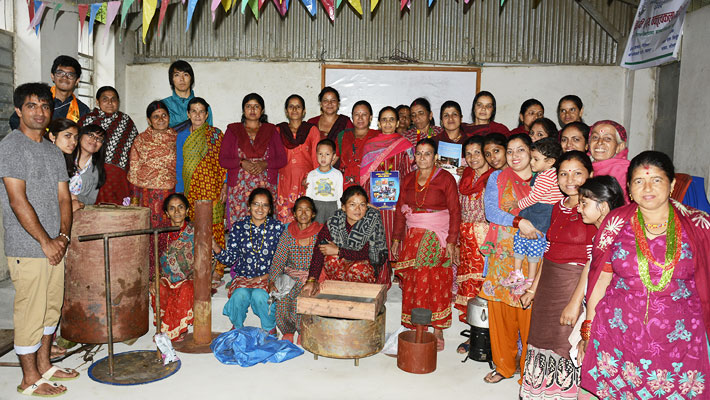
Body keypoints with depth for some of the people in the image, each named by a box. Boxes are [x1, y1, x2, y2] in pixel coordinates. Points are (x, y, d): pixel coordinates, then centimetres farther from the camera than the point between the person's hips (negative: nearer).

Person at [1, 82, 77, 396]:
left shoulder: (54, 152, 14)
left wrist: (63, 236, -3)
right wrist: (46, 241, -13)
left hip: (54, 246, 8)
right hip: (27, 249, -7)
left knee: (52, 308, 16)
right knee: (30, 312, 1)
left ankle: (44, 366, 31)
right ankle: (30, 379, 14)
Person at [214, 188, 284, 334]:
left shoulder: (277, 227, 0)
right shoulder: (239, 226, 5)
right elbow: (230, 258, 4)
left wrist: (266, 276, -12)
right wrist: (216, 247, -14)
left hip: (268, 277, -1)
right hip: (243, 276, 2)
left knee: (259, 295, -32)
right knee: (240, 294, -30)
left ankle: (270, 330, -6)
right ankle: (237, 328, -1)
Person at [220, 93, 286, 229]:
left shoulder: (271, 130, 13)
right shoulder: (233, 130, 12)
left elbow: (282, 159, 6)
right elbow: (223, 160, 5)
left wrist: (264, 164, -11)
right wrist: (242, 163, -12)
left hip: (266, 187, 0)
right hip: (239, 188, 0)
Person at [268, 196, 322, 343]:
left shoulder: (320, 233, -2)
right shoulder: (288, 233, 4)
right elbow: (278, 260, 1)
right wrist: (271, 281, -15)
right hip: (290, 276, 2)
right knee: (282, 297, -25)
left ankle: (304, 330, -3)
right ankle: (287, 331, 0)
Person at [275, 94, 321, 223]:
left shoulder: (312, 130, 10)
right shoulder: (278, 130, 13)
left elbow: (316, 158, 7)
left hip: (306, 181, -1)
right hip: (285, 182, 1)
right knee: (285, 222, -5)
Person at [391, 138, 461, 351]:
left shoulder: (445, 179, -3)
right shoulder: (408, 180, 11)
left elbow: (455, 212, -5)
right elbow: (400, 210, 14)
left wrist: (451, 241, -11)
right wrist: (397, 238, 11)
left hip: (437, 238, -4)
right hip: (413, 237, 4)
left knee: (436, 283, -5)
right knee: (412, 282, 2)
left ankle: (437, 331, 5)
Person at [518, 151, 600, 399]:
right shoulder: (558, 207, 10)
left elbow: (593, 262, -18)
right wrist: (533, 288, 15)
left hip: (576, 284, -7)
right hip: (548, 283, 7)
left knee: (566, 345, 3)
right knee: (543, 338, 15)